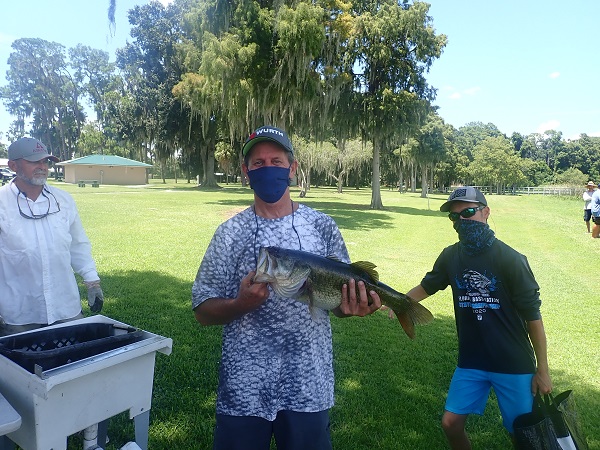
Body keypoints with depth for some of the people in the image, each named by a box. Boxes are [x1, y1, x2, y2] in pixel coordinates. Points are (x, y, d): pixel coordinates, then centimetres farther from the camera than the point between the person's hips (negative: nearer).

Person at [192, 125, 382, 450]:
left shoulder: (322, 227, -1)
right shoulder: (230, 233, -3)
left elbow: (340, 297, 5)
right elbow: (202, 311, -1)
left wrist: (350, 307, -18)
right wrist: (241, 304, -21)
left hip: (309, 388, 1)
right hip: (244, 390, 0)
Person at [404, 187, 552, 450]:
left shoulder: (510, 260, -16)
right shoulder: (451, 256, -5)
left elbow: (533, 316, -11)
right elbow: (427, 286, 10)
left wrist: (542, 371, -6)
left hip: (514, 365, -3)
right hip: (471, 362, 4)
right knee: (450, 423, 8)